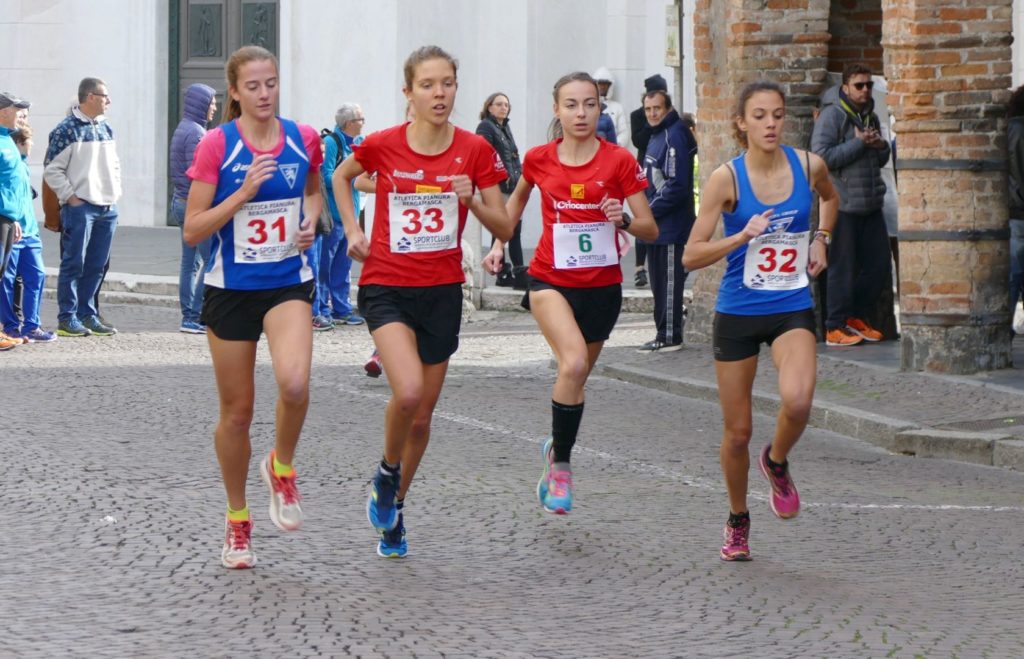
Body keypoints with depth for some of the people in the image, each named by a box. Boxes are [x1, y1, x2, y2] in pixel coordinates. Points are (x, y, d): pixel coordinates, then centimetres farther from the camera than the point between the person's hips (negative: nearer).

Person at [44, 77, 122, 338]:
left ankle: (87, 314, 17)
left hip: (108, 208, 7)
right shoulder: (67, 130, -7)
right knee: (74, 264, -4)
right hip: (80, 206, -7)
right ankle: (67, 318, 0)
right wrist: (70, 197, -12)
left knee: (97, 265, 9)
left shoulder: (106, 128, 15)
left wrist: (116, 193, 12)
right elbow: (52, 169, -8)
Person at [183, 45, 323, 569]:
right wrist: (244, 193, -21)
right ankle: (237, 521, 25)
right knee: (237, 410, 6)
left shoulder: (303, 139, -1)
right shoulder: (216, 145, -10)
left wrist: (311, 221, 1)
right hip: (230, 287, -1)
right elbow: (192, 230, -11)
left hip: (289, 283, 1)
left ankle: (281, 468, 5)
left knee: (294, 383, -25)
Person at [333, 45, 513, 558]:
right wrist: (353, 231, 4)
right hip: (387, 288, -2)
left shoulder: (474, 151, -5)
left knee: (422, 414, 10)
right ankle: (386, 472, 5)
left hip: (442, 292, 2)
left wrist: (473, 200, -20)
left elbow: (505, 230, -2)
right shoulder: (383, 146, -7)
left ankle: (393, 506, 32)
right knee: (408, 392, -25)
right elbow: (340, 177, 15)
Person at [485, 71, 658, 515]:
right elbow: (517, 199, 22)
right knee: (574, 363, -26)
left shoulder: (619, 161, -6)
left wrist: (623, 220, -25)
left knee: (576, 376, 14)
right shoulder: (539, 160, -1)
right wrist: (499, 243, 15)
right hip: (551, 279, -1)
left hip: (601, 284, 1)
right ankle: (560, 463, -12)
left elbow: (651, 230, -6)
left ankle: (556, 450, 42)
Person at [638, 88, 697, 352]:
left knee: (669, 281, -5)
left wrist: (652, 210, -15)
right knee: (658, 281, 13)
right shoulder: (656, 136, 16)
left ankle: (669, 336, -2)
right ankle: (664, 333, 19)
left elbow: (677, 185, -21)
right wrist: (646, 210, 12)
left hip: (671, 224, -10)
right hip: (657, 225, 10)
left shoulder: (675, 136, -15)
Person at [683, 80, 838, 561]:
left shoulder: (808, 166, -3)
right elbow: (691, 256, -13)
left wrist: (820, 240, 10)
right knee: (737, 432, 6)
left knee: (797, 400, -27)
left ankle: (777, 463, 7)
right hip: (737, 313, -1)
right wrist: (742, 236, -26)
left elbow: (829, 197, 23)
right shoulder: (726, 178, -12)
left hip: (793, 310, 1)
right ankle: (738, 522, 31)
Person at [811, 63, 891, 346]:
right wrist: (858, 143, -16)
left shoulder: (871, 117, 16)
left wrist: (881, 146, 2)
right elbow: (821, 155, -18)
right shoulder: (832, 115, -8)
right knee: (843, 267, -4)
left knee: (880, 264, 9)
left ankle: (857, 317, 24)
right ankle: (835, 328, 4)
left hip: (871, 204, 8)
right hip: (843, 204, -8)